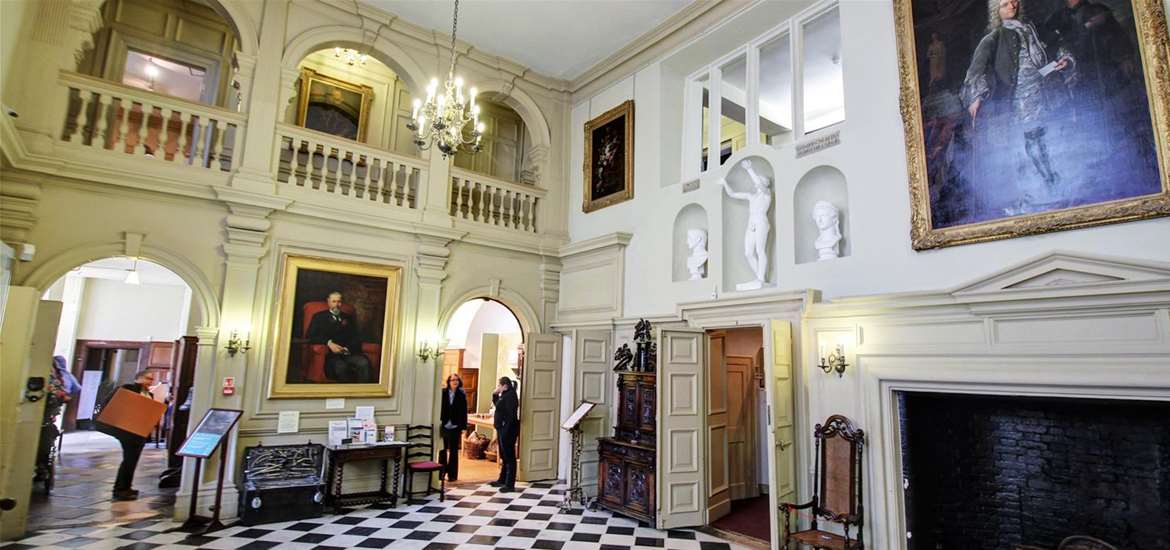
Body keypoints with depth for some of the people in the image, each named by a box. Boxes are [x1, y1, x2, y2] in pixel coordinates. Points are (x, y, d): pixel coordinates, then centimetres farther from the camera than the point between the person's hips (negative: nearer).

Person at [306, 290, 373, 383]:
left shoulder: (349, 318, 26)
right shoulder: (319, 317, 20)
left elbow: (357, 337, 15)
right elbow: (311, 336, 5)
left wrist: (349, 347, -7)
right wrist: (329, 343, -12)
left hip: (349, 352, 2)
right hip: (331, 354, -2)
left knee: (364, 363, -31)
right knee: (341, 367, -37)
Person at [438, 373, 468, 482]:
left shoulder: (462, 395, -1)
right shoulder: (443, 392, -1)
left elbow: (464, 412, -1)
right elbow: (439, 408, -2)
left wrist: (463, 427, -5)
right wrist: (438, 422, -9)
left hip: (455, 427, 0)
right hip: (443, 426, 1)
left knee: (453, 451, 8)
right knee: (442, 450, 9)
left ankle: (452, 474, 15)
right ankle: (441, 472, 22)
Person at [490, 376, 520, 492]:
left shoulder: (510, 396, -18)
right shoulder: (504, 395, 12)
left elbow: (511, 416, -23)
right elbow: (497, 405, 27)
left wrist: (505, 432, -25)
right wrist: (495, 394, 11)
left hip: (508, 430, -10)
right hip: (502, 429, 10)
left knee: (509, 457, -5)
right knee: (504, 456, 19)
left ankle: (510, 485, 0)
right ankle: (502, 480, 31)